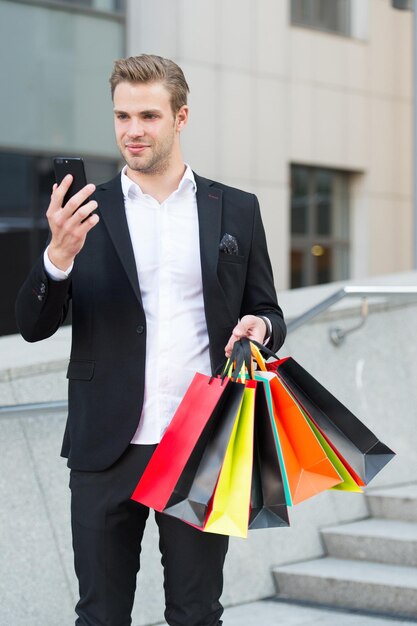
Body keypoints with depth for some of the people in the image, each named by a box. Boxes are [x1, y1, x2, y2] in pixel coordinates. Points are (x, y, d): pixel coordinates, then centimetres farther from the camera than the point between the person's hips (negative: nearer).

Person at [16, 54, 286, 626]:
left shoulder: (238, 210, 7)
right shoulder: (84, 213, 4)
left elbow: (268, 315, 13)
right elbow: (34, 326, -1)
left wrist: (259, 327, -11)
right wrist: (59, 254, -20)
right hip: (107, 450, 0)